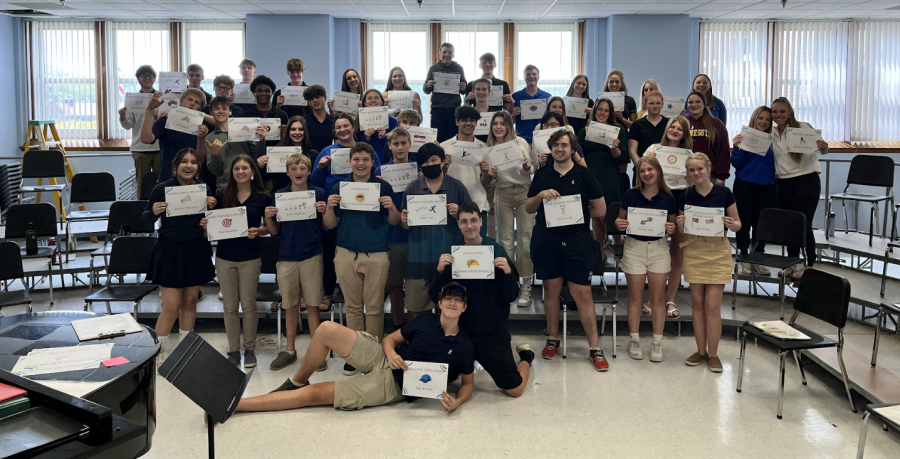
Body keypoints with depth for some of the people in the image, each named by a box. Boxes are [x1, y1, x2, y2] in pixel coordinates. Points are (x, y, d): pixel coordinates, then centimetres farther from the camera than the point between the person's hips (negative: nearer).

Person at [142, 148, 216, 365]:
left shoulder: (204, 189, 2)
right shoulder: (162, 188, -7)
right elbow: (146, 217, 2)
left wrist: (212, 207, -11)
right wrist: (154, 211, -20)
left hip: (196, 251, 3)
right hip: (169, 251, -3)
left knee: (190, 302, 12)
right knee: (171, 306, -4)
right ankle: (158, 351, 16)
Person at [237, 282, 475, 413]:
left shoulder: (463, 346, -4)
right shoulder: (426, 321, 4)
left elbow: (468, 383, 5)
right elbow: (390, 339, 12)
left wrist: (456, 402, -17)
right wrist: (392, 354, -13)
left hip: (392, 385, -4)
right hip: (381, 359, 4)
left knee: (312, 394, -12)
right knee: (328, 329, -19)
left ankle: (232, 404, -7)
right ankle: (297, 382, 5)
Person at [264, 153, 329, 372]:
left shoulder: (319, 193, 1)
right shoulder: (279, 196, 5)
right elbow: (274, 232, 10)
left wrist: (325, 212, -15)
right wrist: (268, 217, -9)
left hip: (312, 255, -2)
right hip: (287, 256, 2)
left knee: (313, 304, 2)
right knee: (290, 305, 10)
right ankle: (290, 350, 24)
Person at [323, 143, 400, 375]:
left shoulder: (383, 187, 2)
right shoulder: (339, 187, 6)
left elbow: (394, 222, 4)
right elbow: (330, 225, 7)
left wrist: (391, 208, -16)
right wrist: (329, 208, -12)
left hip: (376, 255, -2)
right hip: (346, 255, 2)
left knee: (374, 307, 3)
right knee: (353, 306, 9)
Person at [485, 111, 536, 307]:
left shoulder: (520, 142, 1)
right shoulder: (489, 148, 7)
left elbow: (535, 168, 6)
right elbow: (491, 181, 13)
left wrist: (528, 168, -15)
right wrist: (491, 176, -9)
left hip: (524, 192, -2)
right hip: (503, 195, 2)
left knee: (525, 239, -4)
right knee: (506, 240, 3)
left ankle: (526, 287, 1)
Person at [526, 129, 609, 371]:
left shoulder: (584, 174, 2)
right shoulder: (542, 174, 10)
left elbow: (600, 210, 2)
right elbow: (528, 208, 11)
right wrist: (541, 195, -8)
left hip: (578, 242, -2)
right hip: (546, 240, 3)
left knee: (582, 293, -4)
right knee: (551, 289, 10)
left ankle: (595, 348, 5)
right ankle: (553, 339, 27)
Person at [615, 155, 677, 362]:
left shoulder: (668, 198, -1)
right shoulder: (631, 195, -2)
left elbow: (673, 225, 9)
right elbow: (620, 219, 6)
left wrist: (672, 229, -13)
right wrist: (619, 223, -16)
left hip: (659, 247, 1)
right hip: (634, 247, 0)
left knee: (657, 298, 6)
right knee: (635, 297, 6)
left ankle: (657, 343, 16)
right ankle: (634, 340, 18)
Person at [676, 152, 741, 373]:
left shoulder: (724, 193, -3)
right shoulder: (686, 197, 2)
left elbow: (738, 223, 4)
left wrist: (731, 225, -18)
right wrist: (680, 225, -12)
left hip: (718, 253, -2)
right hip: (694, 252, 2)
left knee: (712, 306, -3)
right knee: (697, 303, 7)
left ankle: (713, 354, 11)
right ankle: (701, 351, 20)